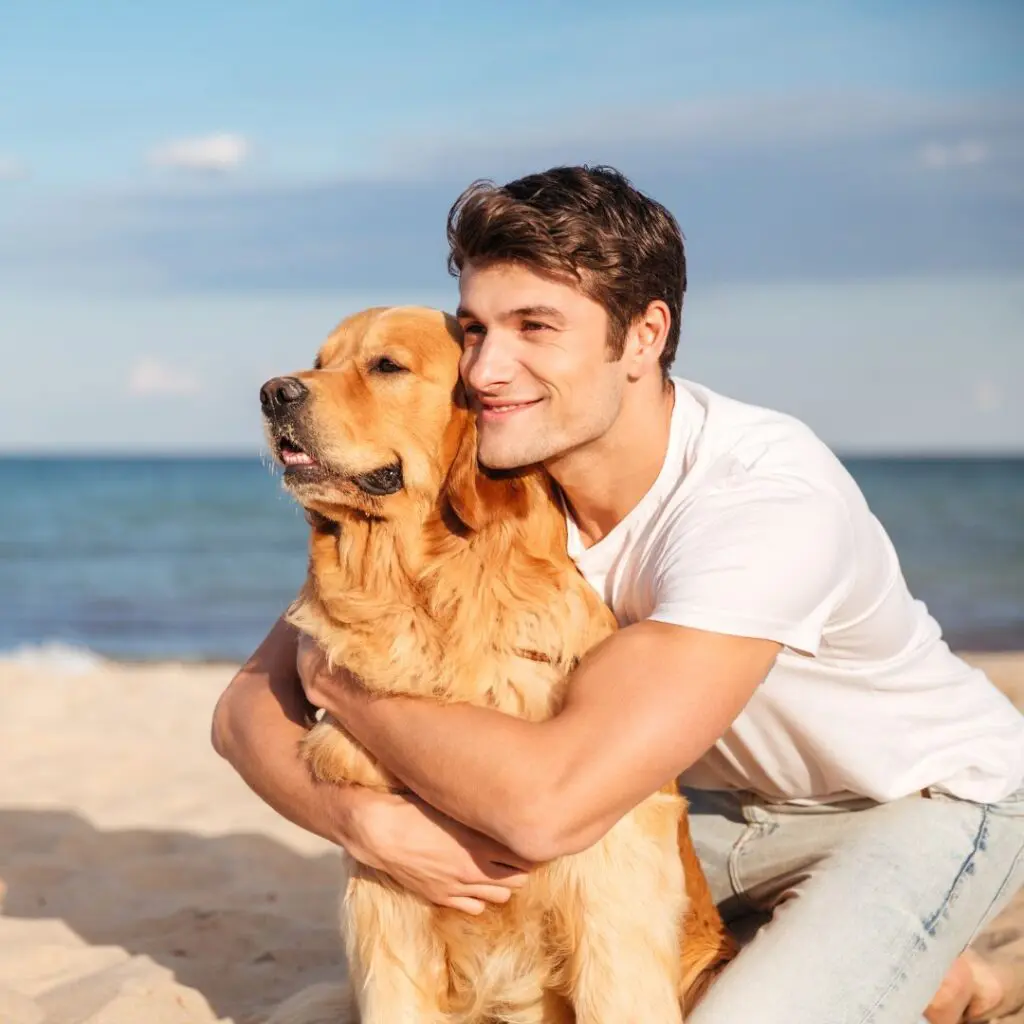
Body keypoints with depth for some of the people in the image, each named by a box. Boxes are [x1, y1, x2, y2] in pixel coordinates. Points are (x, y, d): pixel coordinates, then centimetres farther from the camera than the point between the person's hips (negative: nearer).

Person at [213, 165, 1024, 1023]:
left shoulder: (765, 495, -36)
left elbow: (553, 802, -44)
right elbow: (249, 705, -15)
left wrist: (338, 680, -29)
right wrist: (367, 821, -36)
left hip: (930, 798, -6)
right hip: (720, 794, 6)